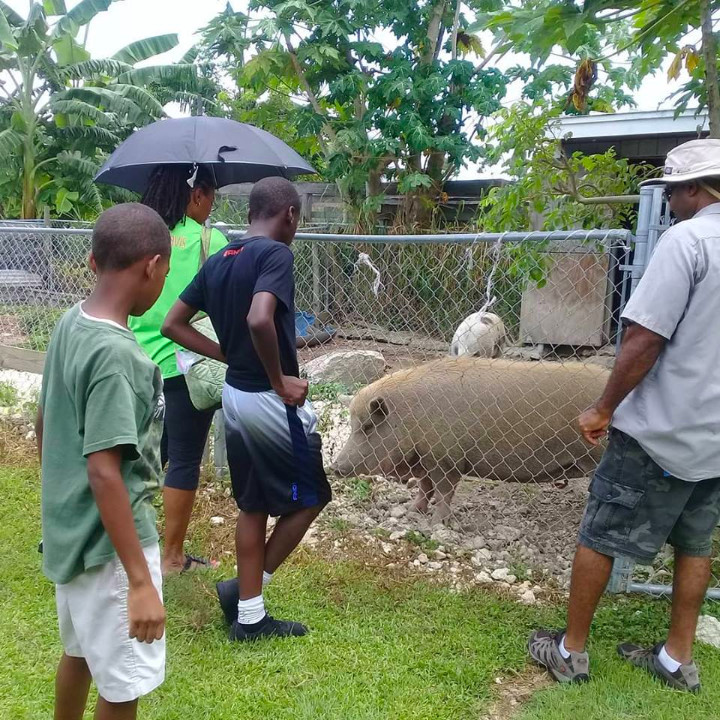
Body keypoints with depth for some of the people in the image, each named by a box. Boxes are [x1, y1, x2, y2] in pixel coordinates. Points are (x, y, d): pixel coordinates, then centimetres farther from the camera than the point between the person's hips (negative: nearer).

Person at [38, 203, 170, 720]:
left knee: (81, 651, 27)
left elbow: (43, 425, 11)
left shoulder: (70, 324, 1)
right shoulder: (116, 353, -26)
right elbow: (103, 472, -28)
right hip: (109, 542, -9)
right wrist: (141, 580, -24)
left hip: (69, 531, 9)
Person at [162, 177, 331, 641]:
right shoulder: (276, 253, -16)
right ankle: (246, 590, 15)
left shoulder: (219, 260, 8)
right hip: (272, 402, -8)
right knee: (310, 497, 12)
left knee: (254, 506, 17)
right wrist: (279, 379, -20)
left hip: (234, 397, 8)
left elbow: (174, 324, 9)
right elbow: (259, 319, -33)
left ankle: (249, 615, 25)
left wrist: (231, 356, 9)